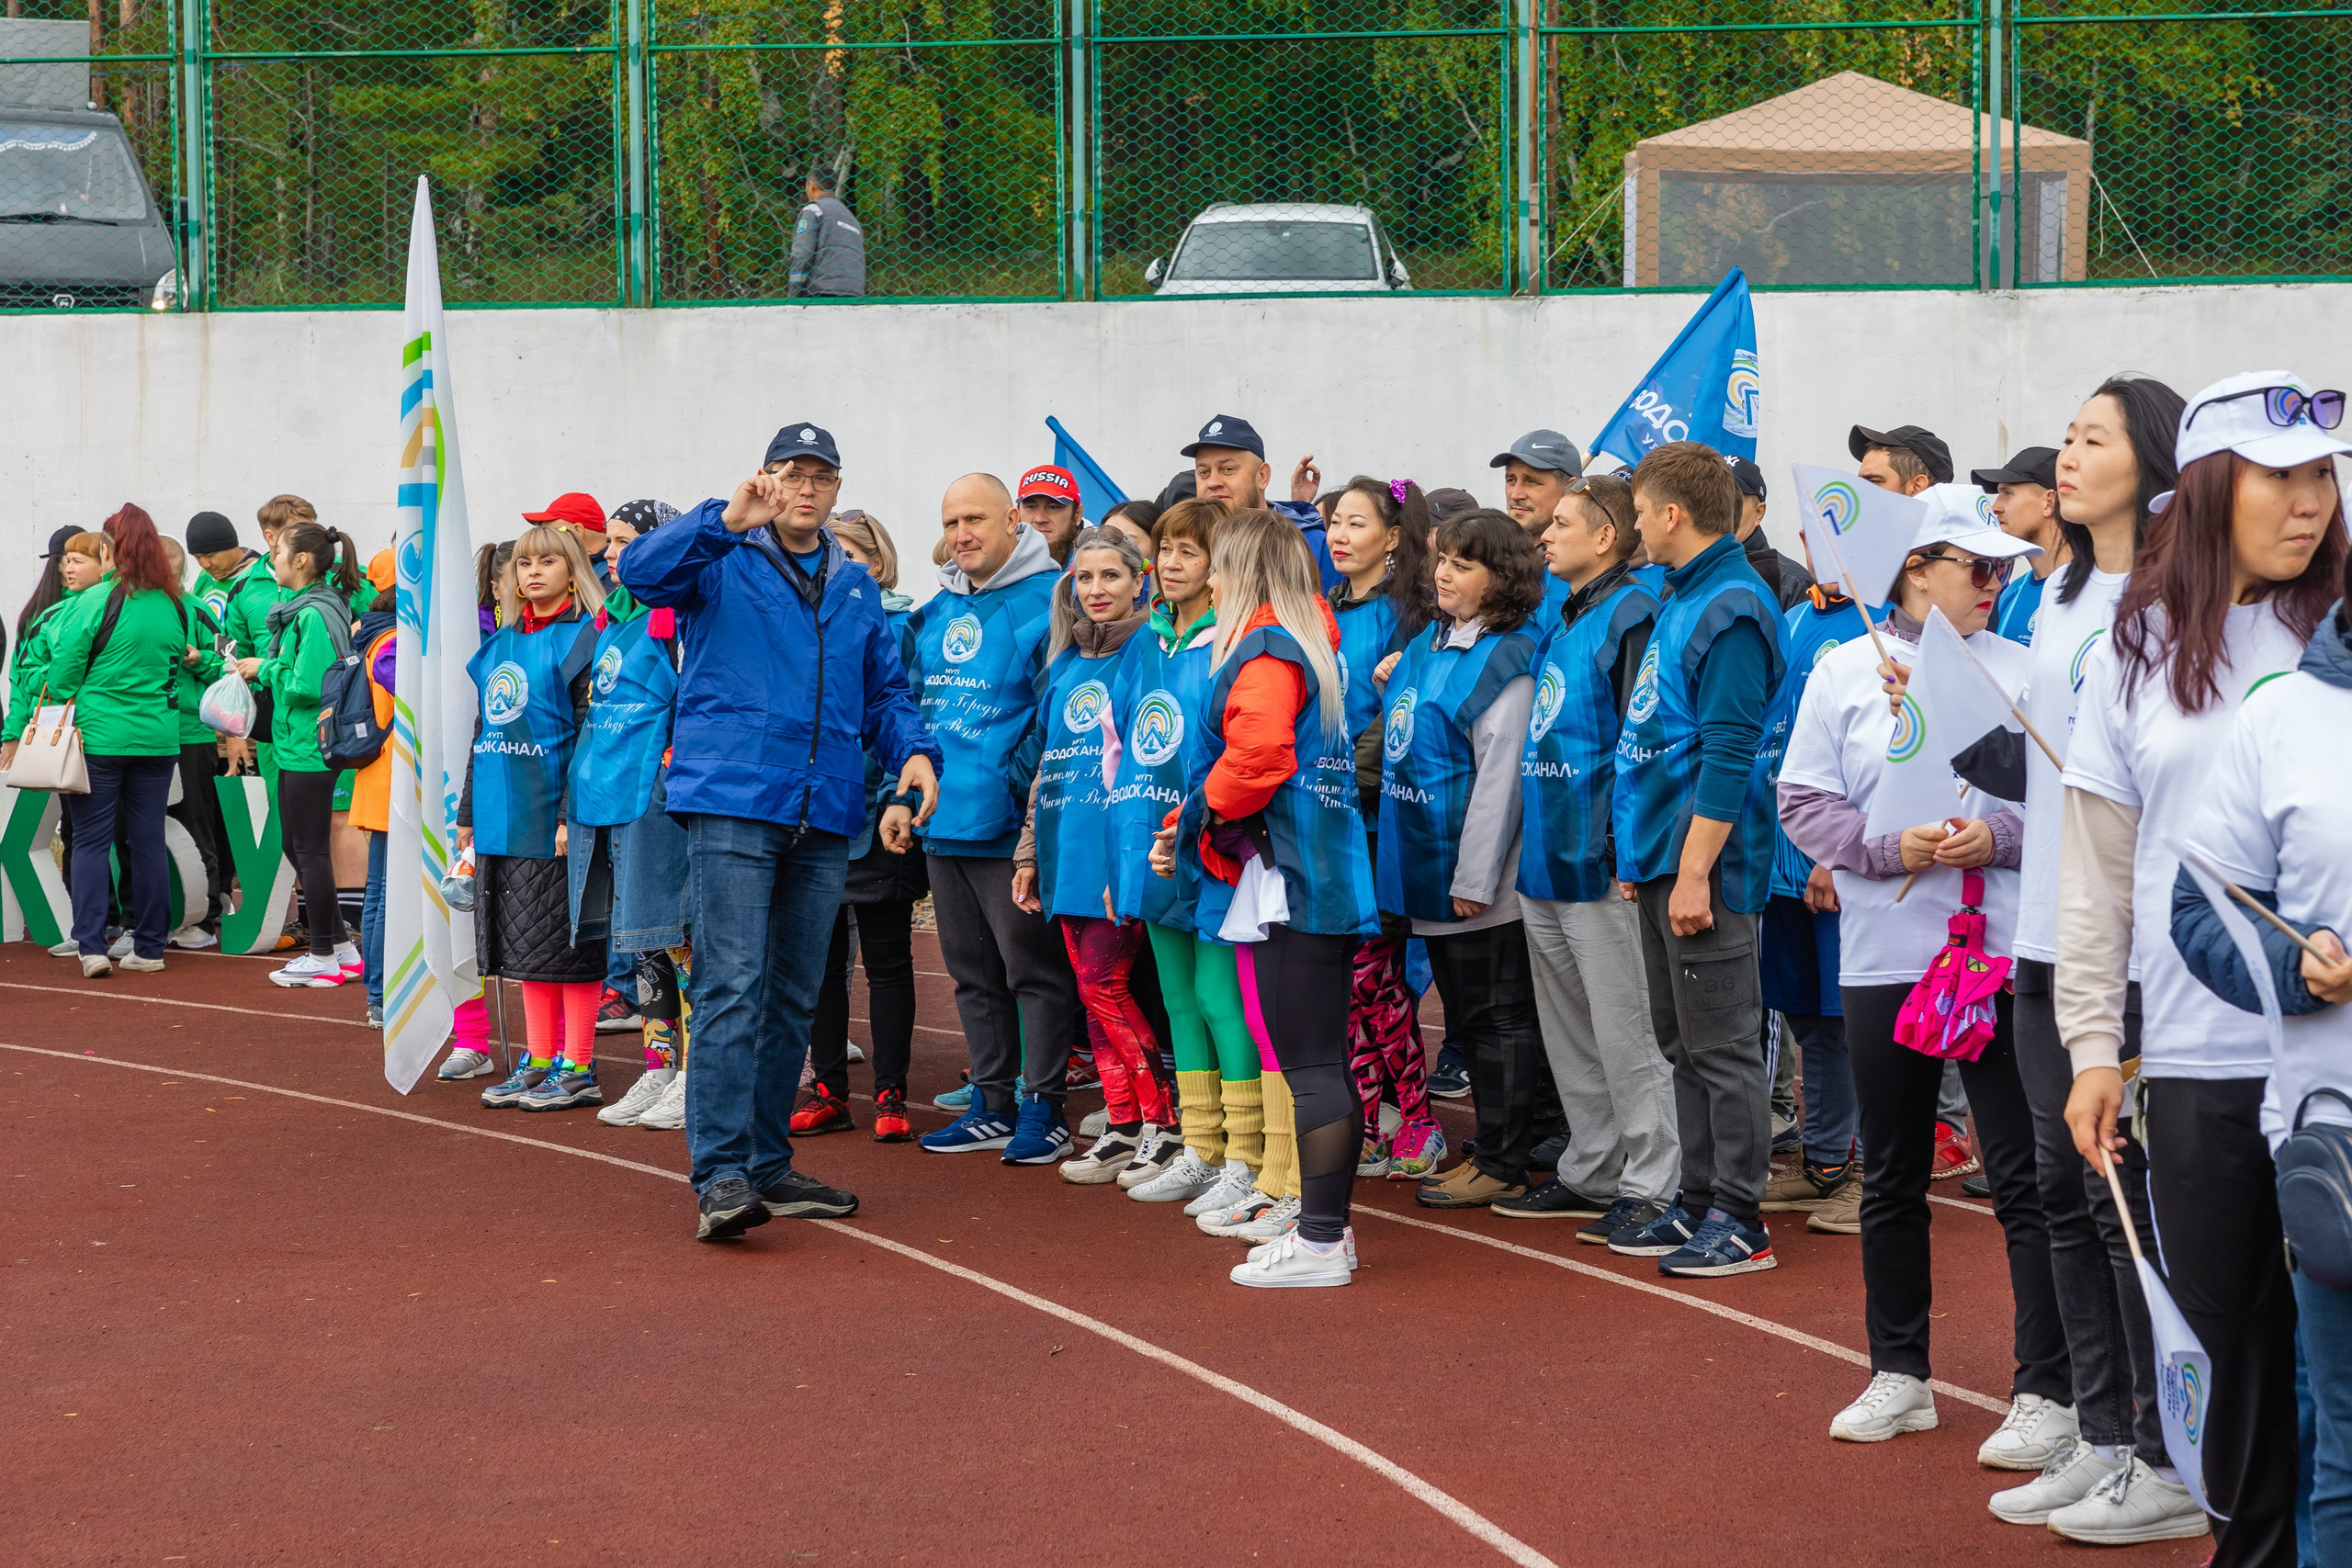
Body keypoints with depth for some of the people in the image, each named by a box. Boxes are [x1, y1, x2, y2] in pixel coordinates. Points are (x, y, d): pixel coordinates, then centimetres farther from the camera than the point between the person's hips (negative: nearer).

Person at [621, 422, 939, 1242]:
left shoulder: (855, 586, 19)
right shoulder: (723, 561, 3)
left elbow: (885, 690, 21)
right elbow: (641, 572, -15)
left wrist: (914, 751, 2)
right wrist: (728, 520, -25)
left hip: (823, 811, 6)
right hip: (731, 802, -6)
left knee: (794, 997, 11)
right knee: (731, 985, -13)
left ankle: (768, 1164, 20)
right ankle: (720, 1175, -15)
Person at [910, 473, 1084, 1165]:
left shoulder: (1045, 603, -10)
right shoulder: (936, 613, 13)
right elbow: (910, 704, 23)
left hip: (1009, 824, -8)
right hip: (944, 822, 8)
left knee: (1033, 970, -1)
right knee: (973, 973, 14)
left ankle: (1043, 1110, 5)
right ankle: (992, 1104, 22)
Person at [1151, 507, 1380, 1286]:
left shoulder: (1262, 652, -11)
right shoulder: (1312, 644, 19)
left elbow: (1257, 756, -25)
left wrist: (1197, 814, -7)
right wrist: (1188, 828, 15)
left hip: (1286, 882, -10)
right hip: (1331, 873, 10)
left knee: (1308, 1067, -7)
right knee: (1326, 1062, 13)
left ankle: (1320, 1242, -6)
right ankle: (1327, 1226, 19)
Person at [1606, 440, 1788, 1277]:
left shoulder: (1732, 609, -16)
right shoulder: (1679, 598, 15)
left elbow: (1728, 754, -21)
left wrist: (1695, 870, -22)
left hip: (1703, 866, -10)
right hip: (1661, 858, 10)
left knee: (1721, 1044, -3)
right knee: (1683, 1042, 14)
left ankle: (1739, 1219, 2)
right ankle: (1700, 1202, 22)